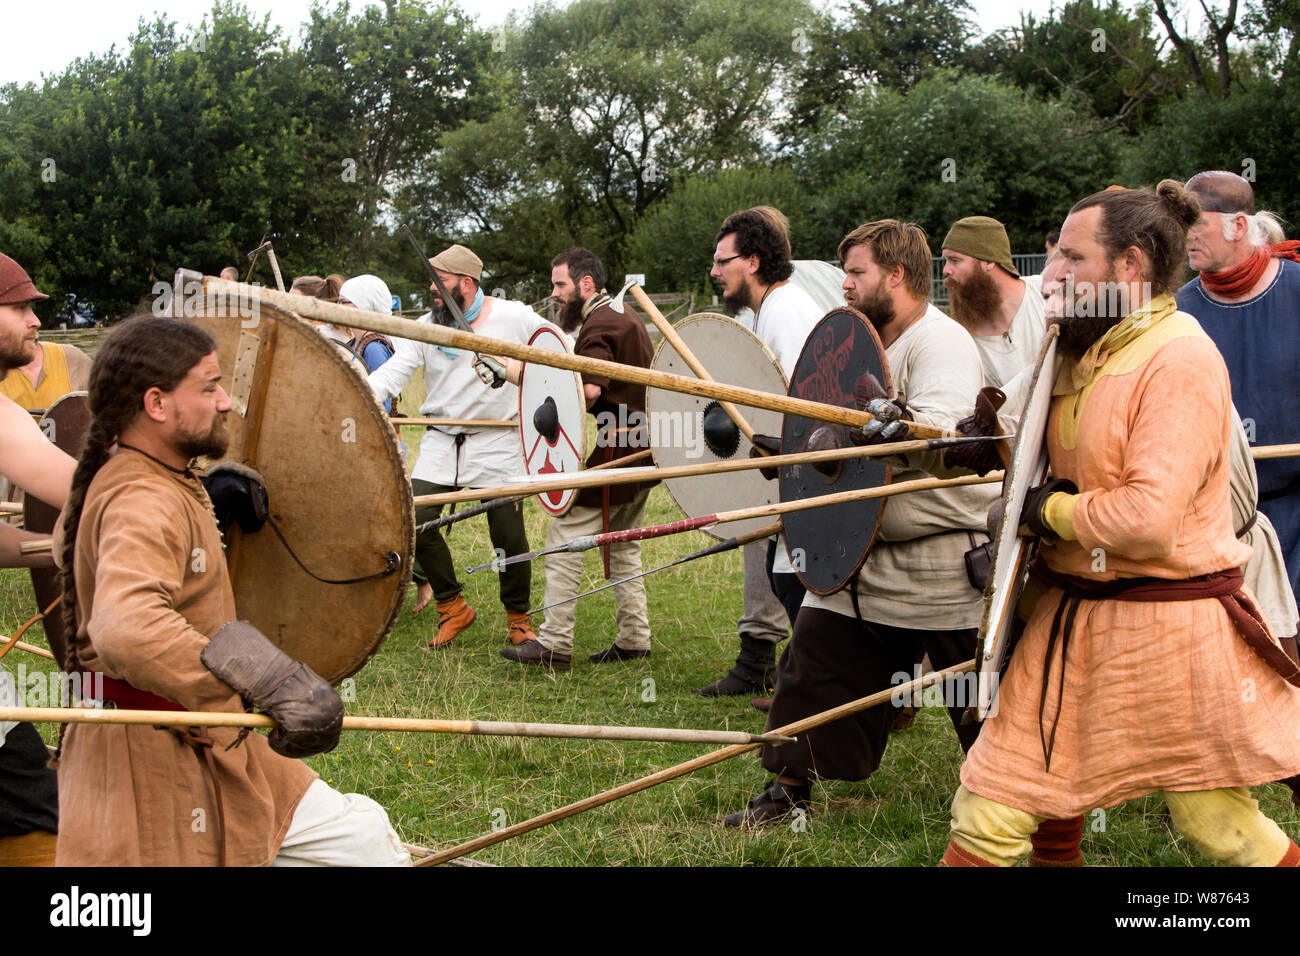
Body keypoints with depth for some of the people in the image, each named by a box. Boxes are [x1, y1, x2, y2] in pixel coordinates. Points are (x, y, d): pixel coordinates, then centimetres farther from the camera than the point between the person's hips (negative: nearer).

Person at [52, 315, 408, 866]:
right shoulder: (144, 503, -24)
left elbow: (69, 538, 34)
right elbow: (126, 628, -45)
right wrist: (273, 684, -49)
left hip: (213, 751, 11)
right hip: (153, 764, -10)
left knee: (365, 840, 11)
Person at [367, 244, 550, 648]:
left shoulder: (515, 318, -6)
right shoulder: (426, 327, 1)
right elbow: (393, 371, -9)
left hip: (498, 443, -3)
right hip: (441, 443, 3)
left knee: (508, 534, -3)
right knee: (416, 520, -8)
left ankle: (518, 618, 21)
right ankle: (452, 607, 13)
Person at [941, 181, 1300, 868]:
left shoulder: (1180, 360, -19)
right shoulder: (1086, 352, 9)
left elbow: (1150, 520, -28)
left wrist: (1052, 510, -12)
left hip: (1165, 631, -8)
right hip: (1071, 618, 8)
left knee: (1219, 828, 9)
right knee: (989, 810, 10)